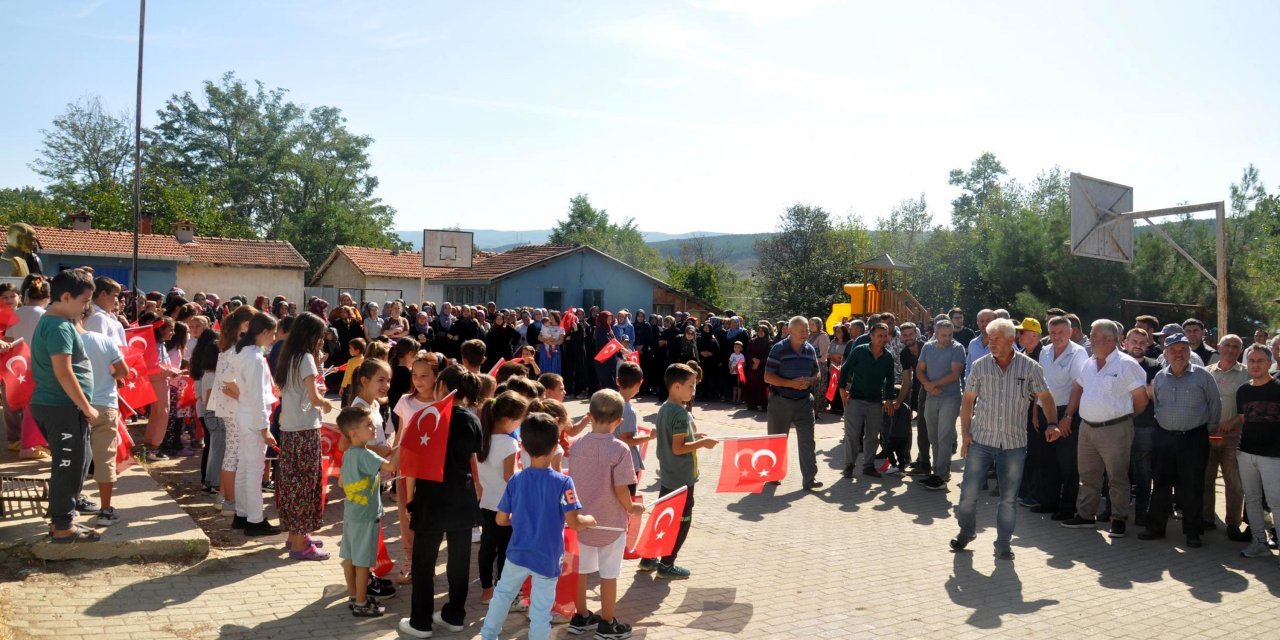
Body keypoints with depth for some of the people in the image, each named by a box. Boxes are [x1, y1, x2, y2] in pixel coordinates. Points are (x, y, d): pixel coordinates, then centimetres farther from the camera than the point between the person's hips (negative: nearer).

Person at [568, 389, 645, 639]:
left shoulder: (577, 445, -6)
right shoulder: (620, 449, -19)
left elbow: (571, 480, 2)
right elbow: (621, 489, -20)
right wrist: (632, 508, -1)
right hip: (610, 522, -4)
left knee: (580, 570, 18)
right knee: (608, 574, 9)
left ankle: (581, 617, 33)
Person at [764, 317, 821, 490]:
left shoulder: (810, 350, 5)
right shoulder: (778, 349, -10)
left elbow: (816, 373, 16)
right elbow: (768, 377, -11)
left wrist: (809, 382, -8)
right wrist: (791, 383, -21)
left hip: (804, 402, 3)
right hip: (781, 401, -3)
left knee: (807, 440, -2)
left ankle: (809, 478, 2)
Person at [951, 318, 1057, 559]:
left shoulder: (1030, 367, -2)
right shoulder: (980, 366, 0)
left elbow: (1046, 397, 7)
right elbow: (968, 401, 6)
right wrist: (965, 433, 0)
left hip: (1014, 443, 0)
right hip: (981, 440, 1)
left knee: (1009, 497, 6)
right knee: (969, 491, 3)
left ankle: (1003, 543, 21)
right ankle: (966, 531, 26)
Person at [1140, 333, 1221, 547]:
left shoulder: (1202, 375, -3)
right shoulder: (1160, 377, 7)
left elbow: (1215, 404, 3)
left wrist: (1208, 428, 6)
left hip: (1194, 439, -3)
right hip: (1165, 438, 3)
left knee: (1192, 488, 3)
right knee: (1161, 485, 10)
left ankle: (1193, 532, 15)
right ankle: (1155, 527, 19)